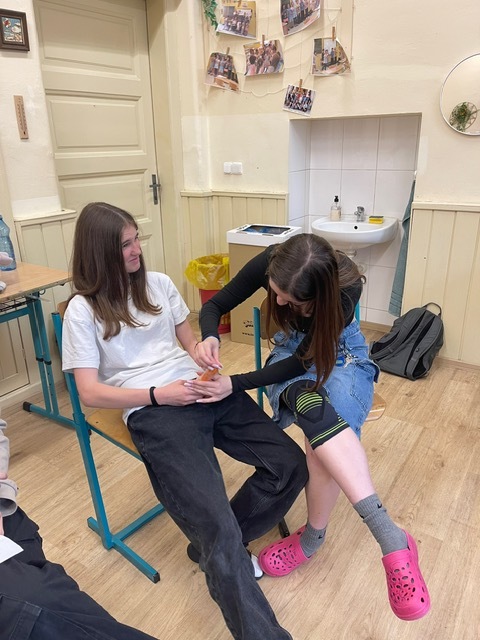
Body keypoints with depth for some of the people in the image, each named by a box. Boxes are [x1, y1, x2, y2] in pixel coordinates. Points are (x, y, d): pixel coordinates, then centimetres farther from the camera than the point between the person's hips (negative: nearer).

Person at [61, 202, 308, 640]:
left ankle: (217, 545, 11)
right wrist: (158, 394, -13)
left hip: (205, 391, 6)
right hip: (154, 412, -5)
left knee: (291, 464, -7)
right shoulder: (82, 310, 2)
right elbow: (91, 394, -2)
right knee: (217, 528, -21)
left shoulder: (159, 283, 16)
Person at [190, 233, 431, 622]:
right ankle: (393, 541, -36)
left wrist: (235, 385, -35)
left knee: (324, 427, -36)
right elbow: (215, 306, -13)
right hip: (291, 348, 2)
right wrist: (210, 338, -37)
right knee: (312, 406, -35)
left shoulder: (346, 288, -32)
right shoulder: (269, 263, -25)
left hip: (340, 351, -1)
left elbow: (305, 359, -27)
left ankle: (312, 538, -16)